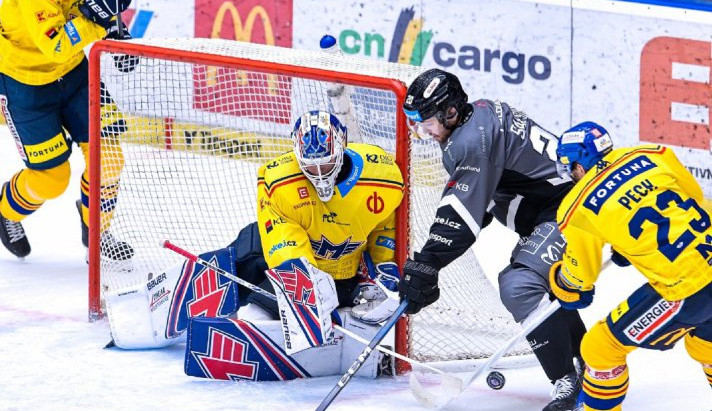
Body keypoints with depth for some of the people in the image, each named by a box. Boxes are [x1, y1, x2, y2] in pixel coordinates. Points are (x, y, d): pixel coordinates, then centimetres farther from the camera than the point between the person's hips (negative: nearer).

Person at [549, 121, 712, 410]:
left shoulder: (578, 208, -4)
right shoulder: (651, 156, 6)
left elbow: (578, 275, 10)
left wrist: (564, 288, 33)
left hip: (687, 291, -6)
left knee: (601, 347, 11)